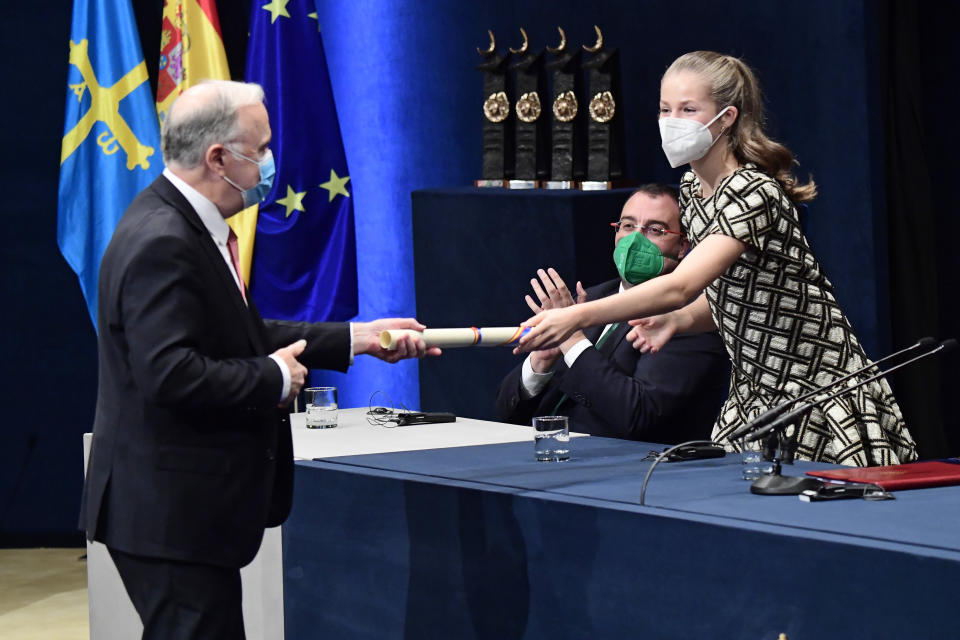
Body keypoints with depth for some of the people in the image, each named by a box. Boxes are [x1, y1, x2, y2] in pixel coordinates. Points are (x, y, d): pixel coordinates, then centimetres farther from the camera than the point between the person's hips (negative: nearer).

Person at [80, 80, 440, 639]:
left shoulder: (189, 226, 11)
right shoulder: (162, 243, -22)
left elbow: (243, 337, 17)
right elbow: (171, 374, -29)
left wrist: (355, 339, 16)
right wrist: (276, 378, -16)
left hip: (182, 506, 11)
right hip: (169, 509, -11)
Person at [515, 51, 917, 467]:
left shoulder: (753, 193, -22)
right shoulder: (691, 187, 6)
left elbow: (681, 287, -36)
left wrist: (577, 316, -43)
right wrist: (678, 320, -5)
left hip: (816, 397, -8)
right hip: (753, 393, 8)